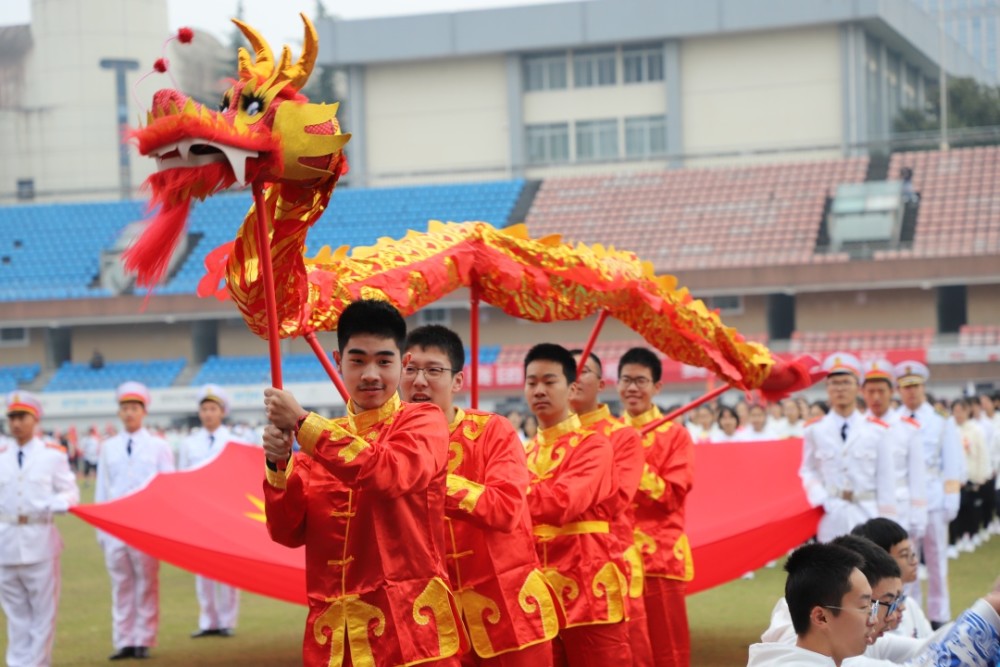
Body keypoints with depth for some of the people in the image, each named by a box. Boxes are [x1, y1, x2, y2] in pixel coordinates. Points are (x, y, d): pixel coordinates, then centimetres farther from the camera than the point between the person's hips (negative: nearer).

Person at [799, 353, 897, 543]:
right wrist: (821, 500, -10)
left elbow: (885, 478, 2)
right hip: (831, 516, 0)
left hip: (867, 515, 0)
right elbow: (808, 472, 7)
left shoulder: (876, 431, 1)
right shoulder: (814, 430, 3)